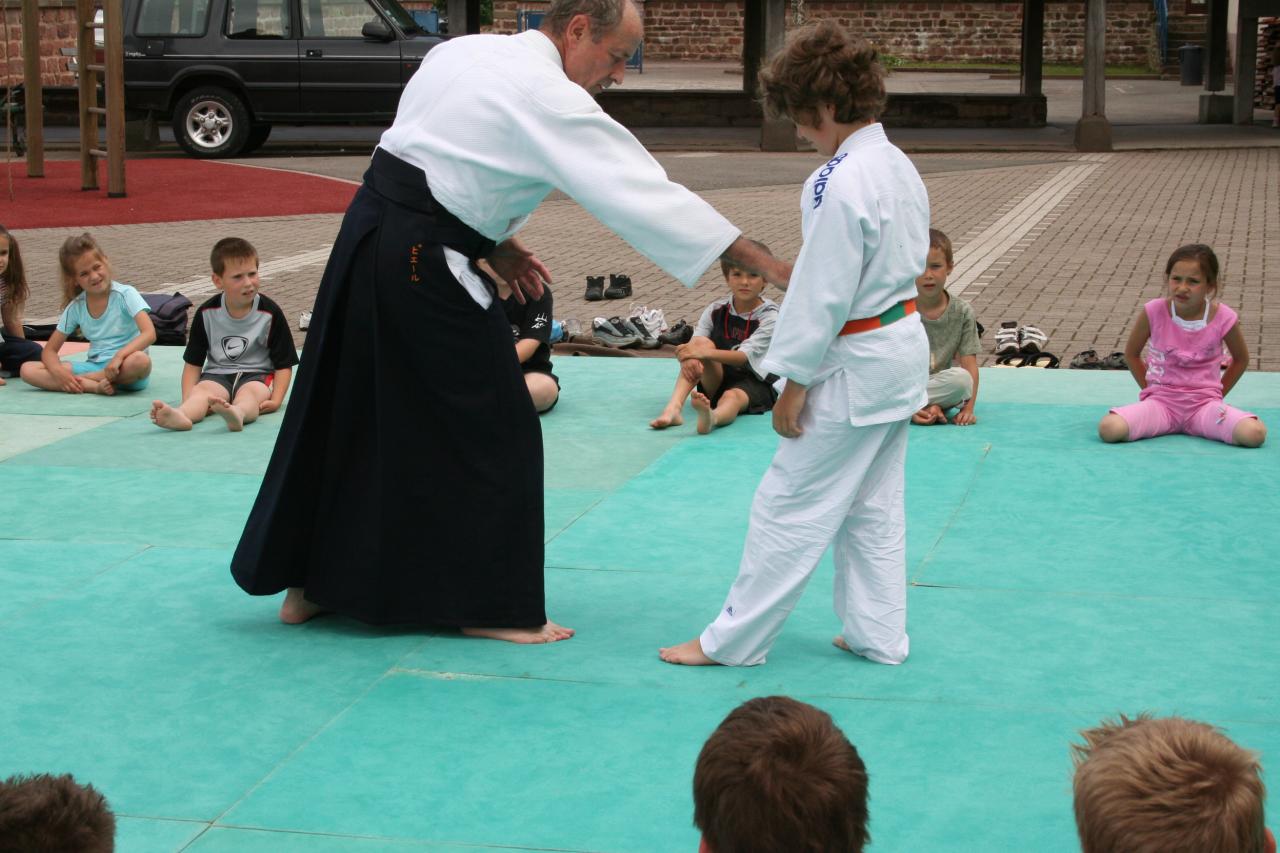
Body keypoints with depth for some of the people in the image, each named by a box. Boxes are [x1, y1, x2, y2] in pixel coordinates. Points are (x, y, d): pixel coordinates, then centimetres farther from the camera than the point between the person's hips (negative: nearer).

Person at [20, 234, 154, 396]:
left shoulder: (125, 294, -7)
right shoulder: (76, 307, 4)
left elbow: (149, 334, -20)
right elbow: (50, 350, 7)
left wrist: (120, 355, -36)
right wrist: (59, 372, -16)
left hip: (123, 369, -4)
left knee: (141, 361, -41)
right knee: (28, 370, -14)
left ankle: (80, 381, -21)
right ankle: (97, 386, -26)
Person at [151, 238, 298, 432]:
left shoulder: (270, 313, -2)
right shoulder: (207, 313, 5)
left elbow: (283, 364, 0)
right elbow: (193, 363, 9)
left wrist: (276, 400, -18)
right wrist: (187, 400, -9)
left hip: (257, 374, -2)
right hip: (217, 374, 2)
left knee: (249, 393, -37)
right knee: (203, 390, -31)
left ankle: (237, 414, -73)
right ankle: (182, 414, -66)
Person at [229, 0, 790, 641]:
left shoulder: (464, 53, 12)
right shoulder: (550, 100, -14)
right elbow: (642, 192, -17)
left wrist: (492, 243, 14)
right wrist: (763, 263, -14)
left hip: (365, 231, 9)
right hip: (422, 268, -9)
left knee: (343, 413, 18)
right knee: (494, 432, 3)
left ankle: (307, 581, 29)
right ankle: (491, 605, 13)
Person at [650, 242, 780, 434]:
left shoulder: (770, 317, -10)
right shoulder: (716, 310, 3)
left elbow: (745, 356, -24)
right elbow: (694, 345, -9)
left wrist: (705, 353, -38)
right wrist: (689, 358, -35)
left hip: (756, 384, -4)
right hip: (718, 380, 4)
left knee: (733, 396, -38)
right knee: (702, 342, -22)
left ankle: (711, 418, -76)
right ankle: (673, 408, -40)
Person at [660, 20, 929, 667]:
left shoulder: (838, 183, -22)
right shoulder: (900, 167, 7)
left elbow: (823, 294, -21)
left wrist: (794, 384, -13)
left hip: (854, 365, -9)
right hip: (904, 349, 9)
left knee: (789, 505, -1)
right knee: (874, 506, 17)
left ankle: (733, 640, 7)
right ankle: (877, 635, 23)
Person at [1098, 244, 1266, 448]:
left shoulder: (1223, 318, -9)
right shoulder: (1154, 312, -10)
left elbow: (1241, 359, 12)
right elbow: (1131, 354, 8)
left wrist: (1217, 394, 9)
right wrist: (1150, 389, 6)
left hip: (1204, 403, 1)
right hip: (1161, 401, -1)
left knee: (1254, 434, -28)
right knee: (1109, 429, -30)